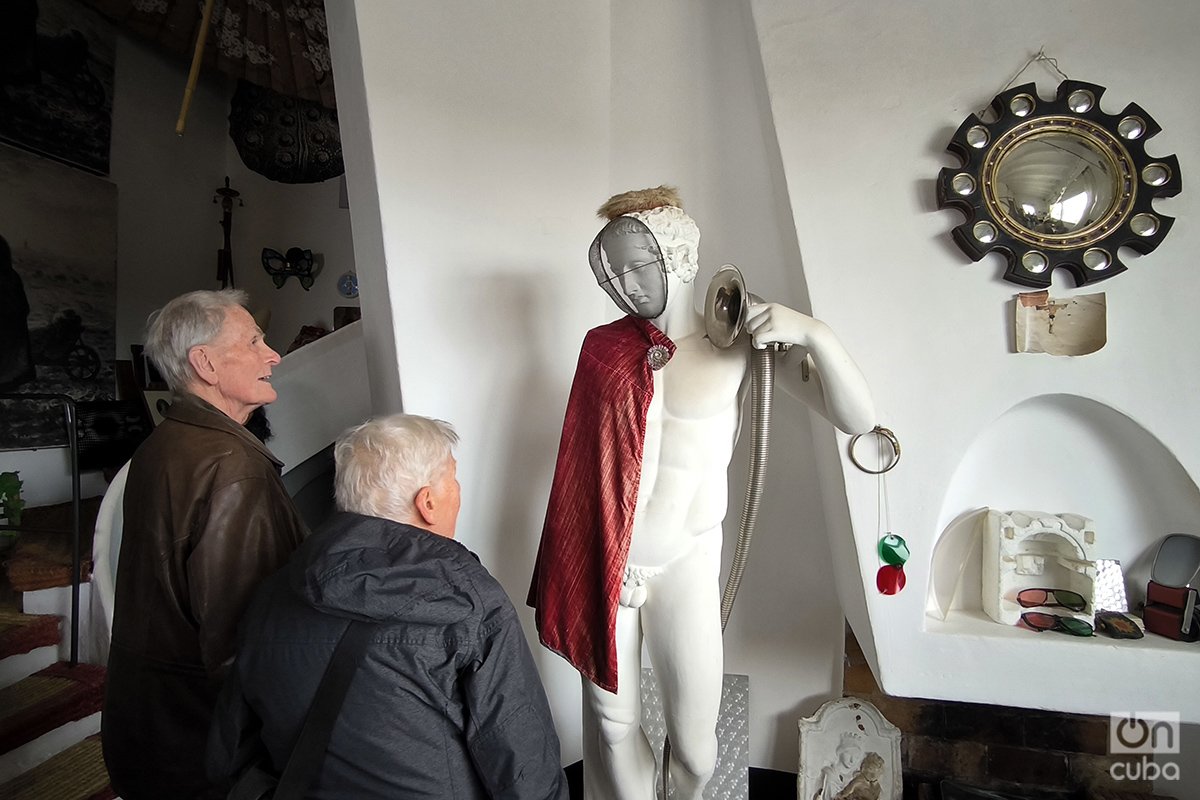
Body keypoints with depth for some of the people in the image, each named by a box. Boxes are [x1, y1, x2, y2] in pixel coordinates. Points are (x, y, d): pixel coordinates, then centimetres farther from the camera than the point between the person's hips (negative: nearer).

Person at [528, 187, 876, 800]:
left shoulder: (743, 339, -7)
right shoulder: (605, 347, -2)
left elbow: (858, 419, -12)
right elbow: (581, 465, 7)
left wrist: (813, 333, -26)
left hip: (686, 557, -1)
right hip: (605, 556, 2)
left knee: (695, 744, 4)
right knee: (613, 724, 12)